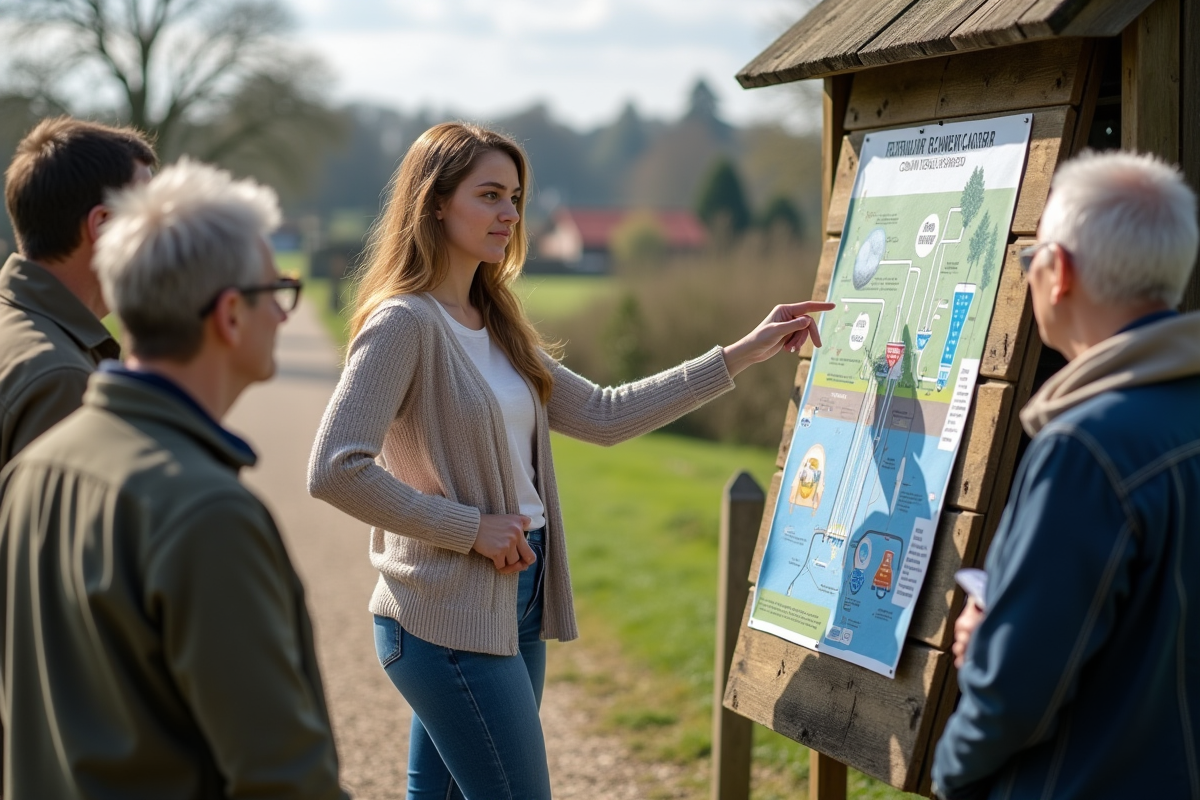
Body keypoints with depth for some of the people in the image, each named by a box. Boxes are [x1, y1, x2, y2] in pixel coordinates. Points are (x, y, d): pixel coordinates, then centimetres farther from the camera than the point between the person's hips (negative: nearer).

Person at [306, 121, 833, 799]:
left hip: (516, 610, 8)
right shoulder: (404, 323, -14)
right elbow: (335, 471, -22)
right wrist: (471, 528, -18)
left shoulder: (497, 328, 14)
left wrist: (744, 354, 11)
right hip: (451, 618, -8)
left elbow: (604, 415, 13)